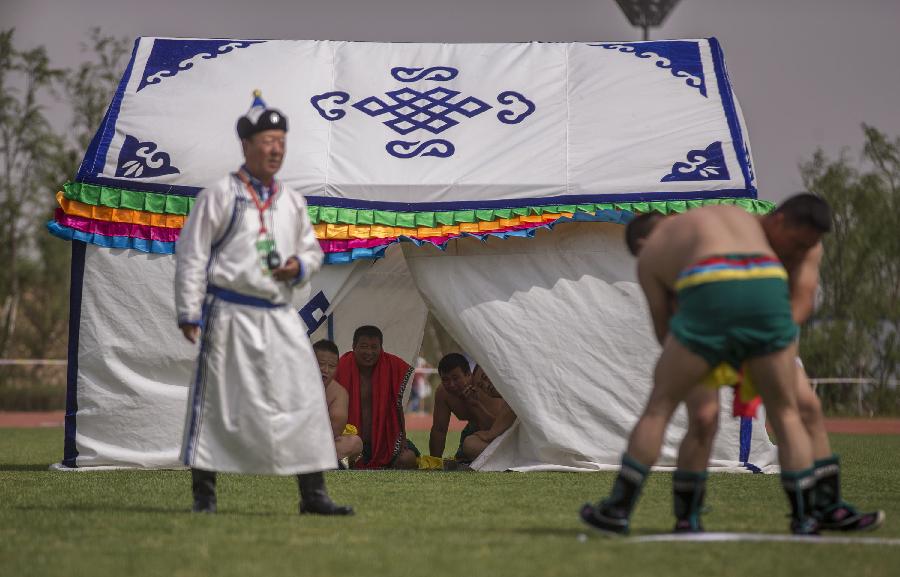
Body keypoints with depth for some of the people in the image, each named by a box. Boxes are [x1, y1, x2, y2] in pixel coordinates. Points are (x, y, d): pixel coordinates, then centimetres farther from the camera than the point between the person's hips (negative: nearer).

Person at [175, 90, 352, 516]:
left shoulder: (292, 202, 14)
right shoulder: (221, 195, -3)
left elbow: (312, 249, 25)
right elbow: (191, 254, -4)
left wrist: (300, 266, 0)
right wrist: (189, 312, -10)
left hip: (279, 316, 5)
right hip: (229, 313, -5)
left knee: (304, 397, 0)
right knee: (217, 401, -1)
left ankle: (313, 493, 4)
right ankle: (204, 493, 8)